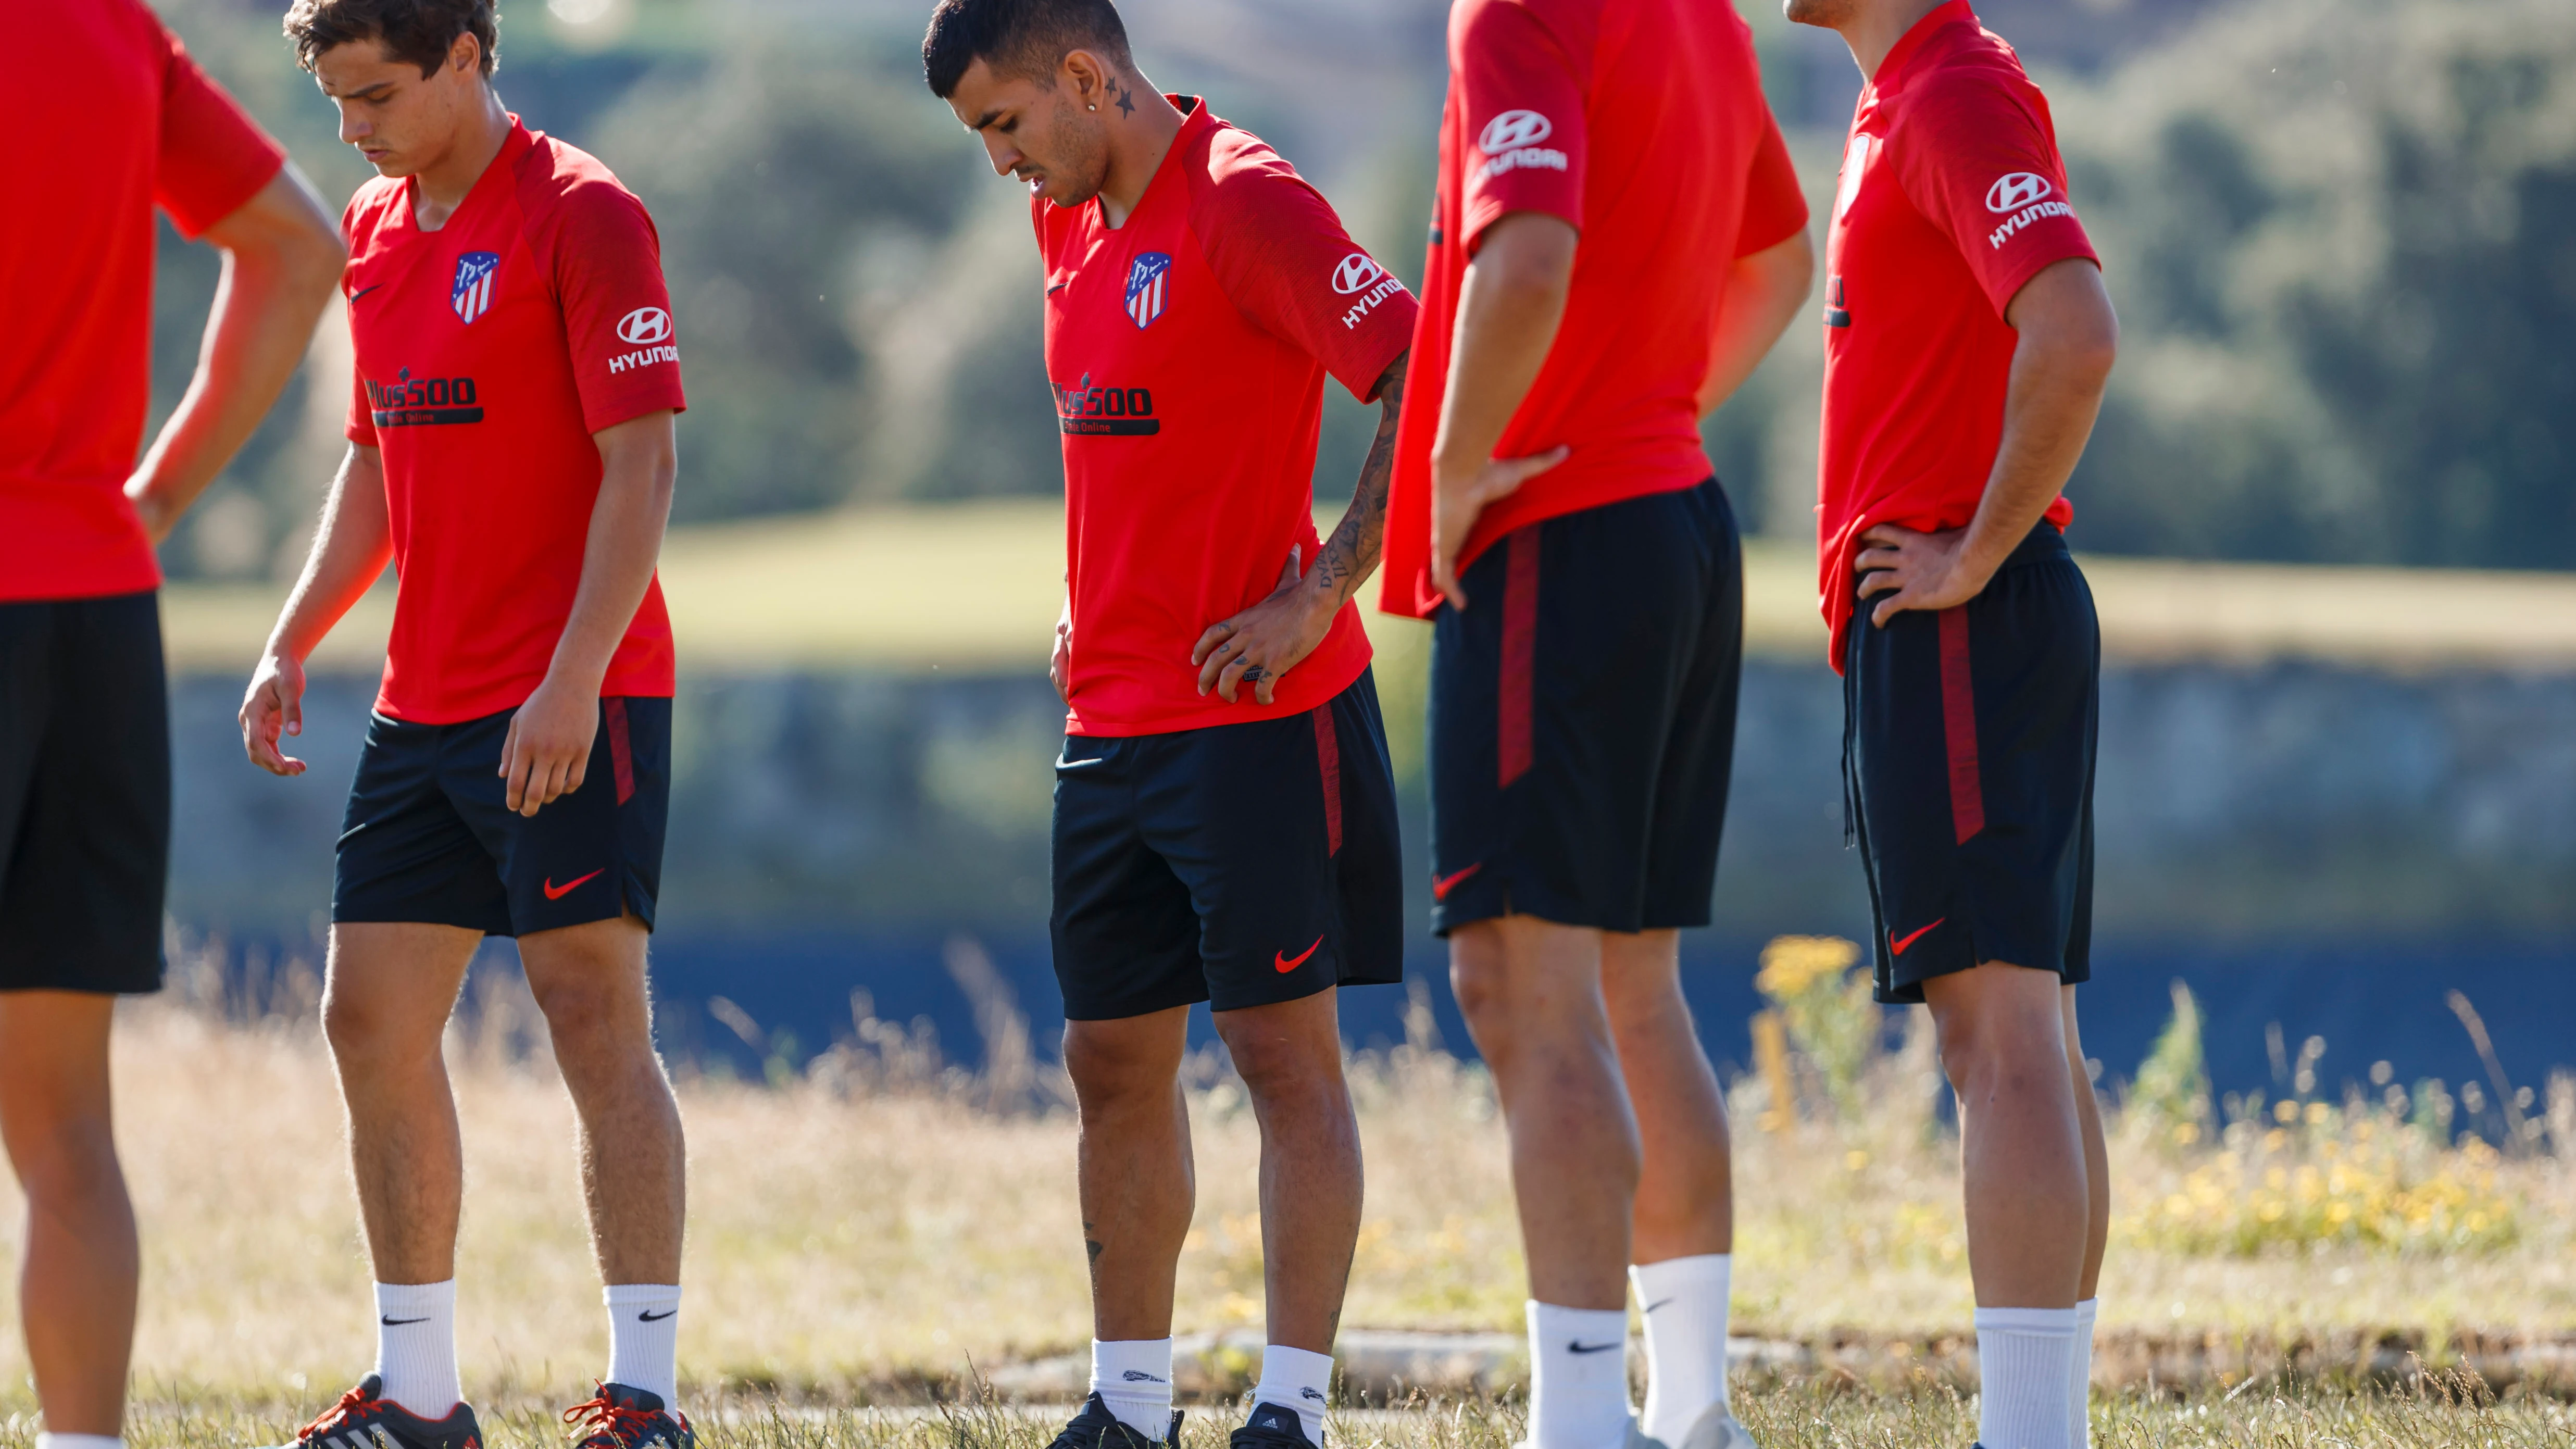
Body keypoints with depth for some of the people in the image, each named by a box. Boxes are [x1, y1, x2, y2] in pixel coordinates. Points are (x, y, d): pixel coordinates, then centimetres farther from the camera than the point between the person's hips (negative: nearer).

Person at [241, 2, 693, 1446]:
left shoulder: (583, 218, -11)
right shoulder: (380, 231, 14)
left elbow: (641, 465, -15)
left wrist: (573, 684, -22)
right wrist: (294, 644, 13)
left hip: (575, 708, -8)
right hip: (423, 709, 8)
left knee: (597, 1015, -10)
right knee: (372, 1019, 6)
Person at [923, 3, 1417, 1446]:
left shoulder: (1245, 202, -14)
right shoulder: (1072, 226, 13)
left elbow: (1427, 384, -20)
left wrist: (1322, 594, -20)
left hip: (1259, 715, -8)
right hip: (1113, 719, 9)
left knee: (1285, 1050, -5)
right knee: (1114, 1057, 10)